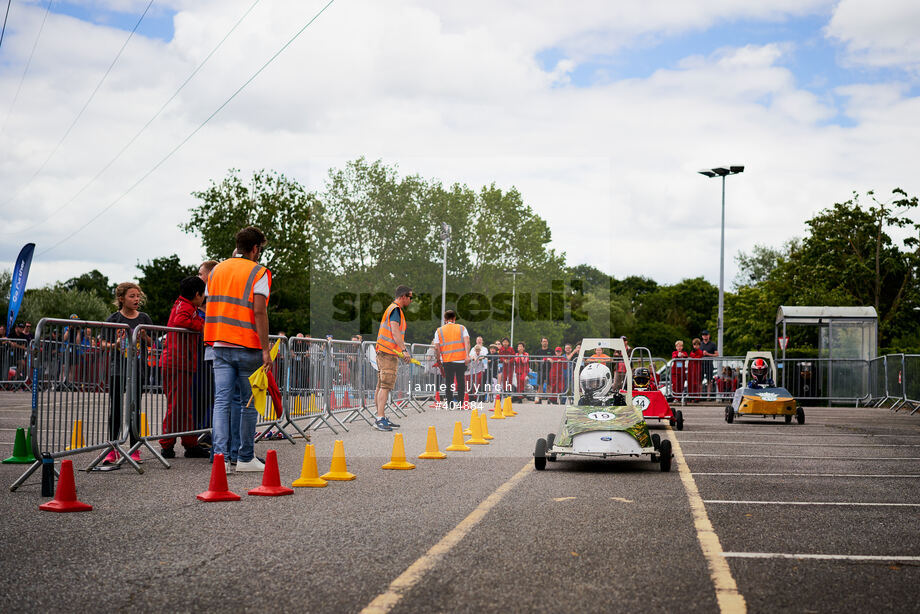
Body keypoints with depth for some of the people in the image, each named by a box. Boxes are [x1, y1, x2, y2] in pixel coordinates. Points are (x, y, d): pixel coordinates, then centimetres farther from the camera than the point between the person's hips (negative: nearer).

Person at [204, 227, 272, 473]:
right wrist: (265, 349, -14)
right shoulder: (259, 273, -5)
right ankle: (245, 457, 11)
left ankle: (220, 455, -11)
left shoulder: (217, 270, 13)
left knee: (222, 400, 1)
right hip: (248, 347, -5)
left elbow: (209, 308, 16)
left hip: (219, 346, 5)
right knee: (249, 402, 5)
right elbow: (259, 311, -14)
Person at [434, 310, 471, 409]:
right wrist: (467, 355, -13)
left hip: (447, 361, 1)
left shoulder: (439, 331, 7)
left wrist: (439, 359, 13)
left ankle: (450, 404, 6)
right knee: (461, 382, 6)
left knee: (449, 383, 7)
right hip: (461, 360, 0)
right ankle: (460, 403, 3)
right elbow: (467, 342, -7)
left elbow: (436, 348, 3)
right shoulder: (462, 328, 7)